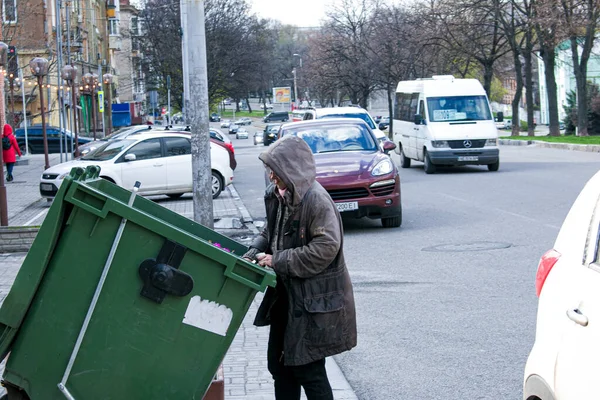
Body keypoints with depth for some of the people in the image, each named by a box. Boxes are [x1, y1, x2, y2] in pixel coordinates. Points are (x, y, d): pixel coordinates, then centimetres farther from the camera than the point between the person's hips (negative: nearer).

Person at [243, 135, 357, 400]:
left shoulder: (316, 200, -21)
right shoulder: (277, 195, 4)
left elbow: (326, 248, -25)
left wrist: (279, 261, -21)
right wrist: (255, 252, 0)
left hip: (315, 300, -9)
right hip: (286, 294, 9)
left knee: (308, 369, -1)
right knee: (280, 363, 17)